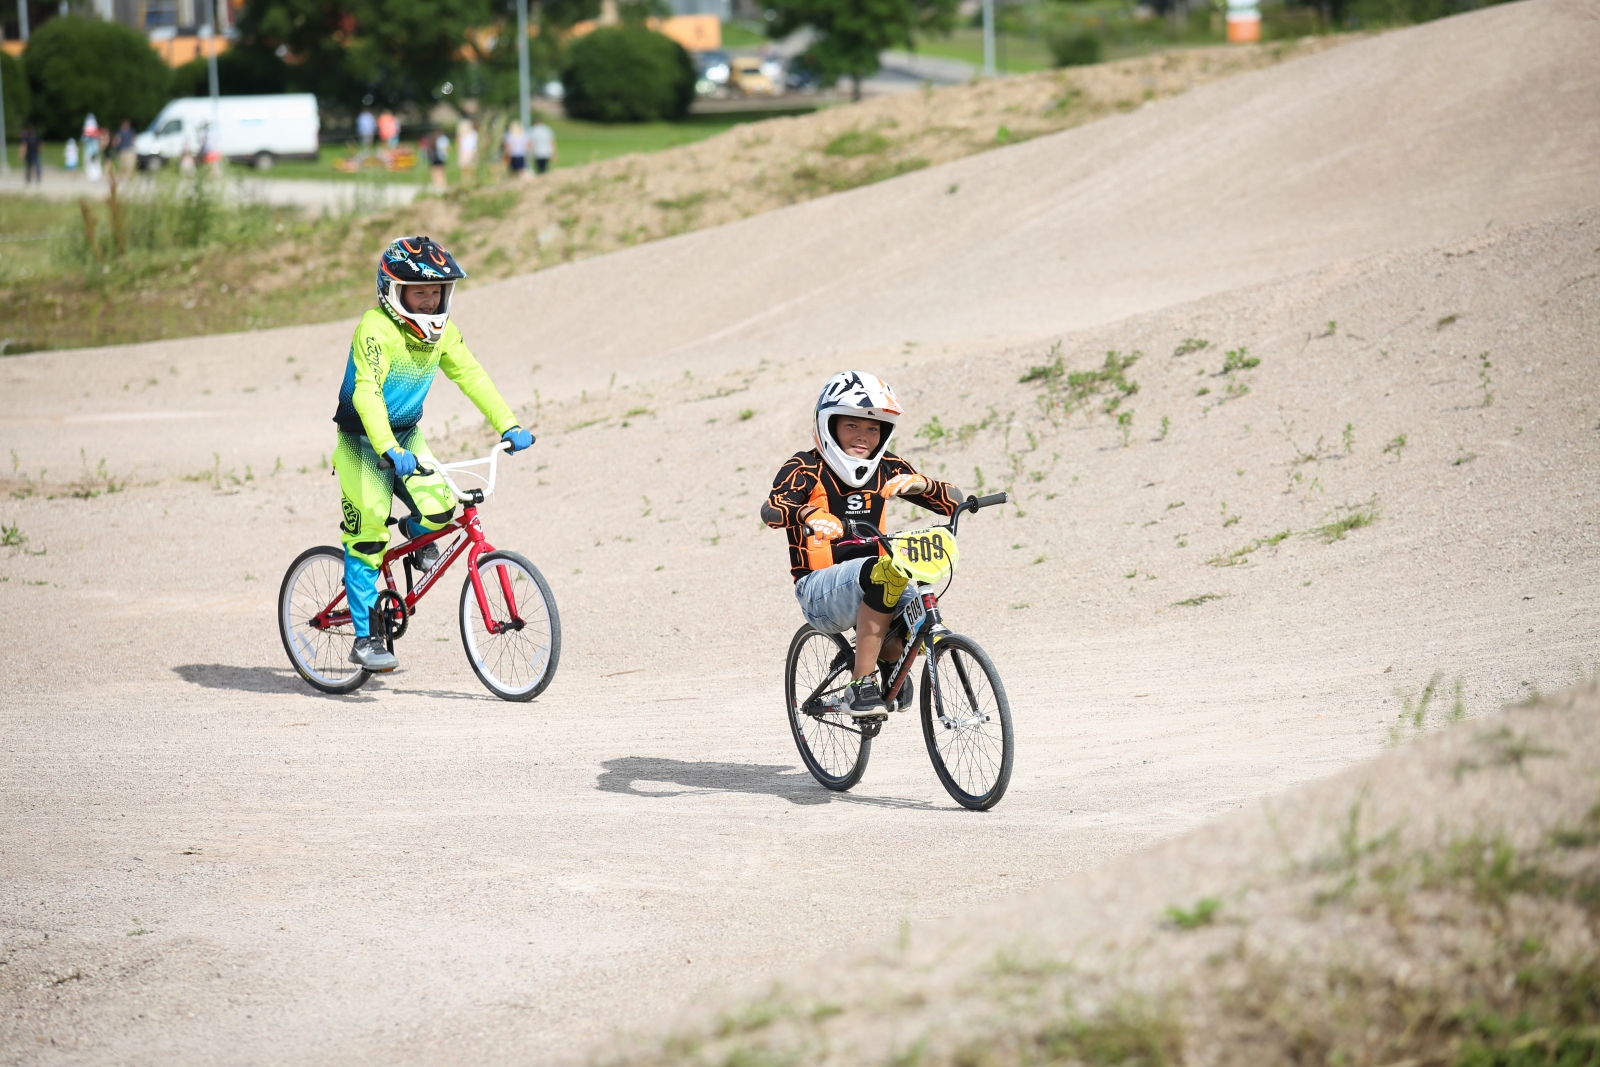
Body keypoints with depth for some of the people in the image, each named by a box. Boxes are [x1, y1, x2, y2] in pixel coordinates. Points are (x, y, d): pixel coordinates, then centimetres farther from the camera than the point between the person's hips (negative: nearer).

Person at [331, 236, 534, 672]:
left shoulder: (441, 331, -4)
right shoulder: (377, 330, -26)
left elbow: (471, 376, -2)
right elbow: (367, 394, -35)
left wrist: (508, 425, -14)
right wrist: (389, 452, -47)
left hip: (408, 435, 5)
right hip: (364, 441, -5)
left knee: (439, 508, -17)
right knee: (367, 536, -8)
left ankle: (415, 532, 21)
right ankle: (366, 638, 0)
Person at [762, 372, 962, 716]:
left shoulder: (885, 468, 8)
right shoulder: (807, 468, -5)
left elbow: (953, 501, 4)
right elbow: (771, 510, -25)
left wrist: (919, 483, -18)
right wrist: (810, 514, -47)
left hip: (870, 585, 5)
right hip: (820, 589, -5)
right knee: (884, 571, -36)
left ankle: (890, 663, 11)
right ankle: (861, 686, -29)